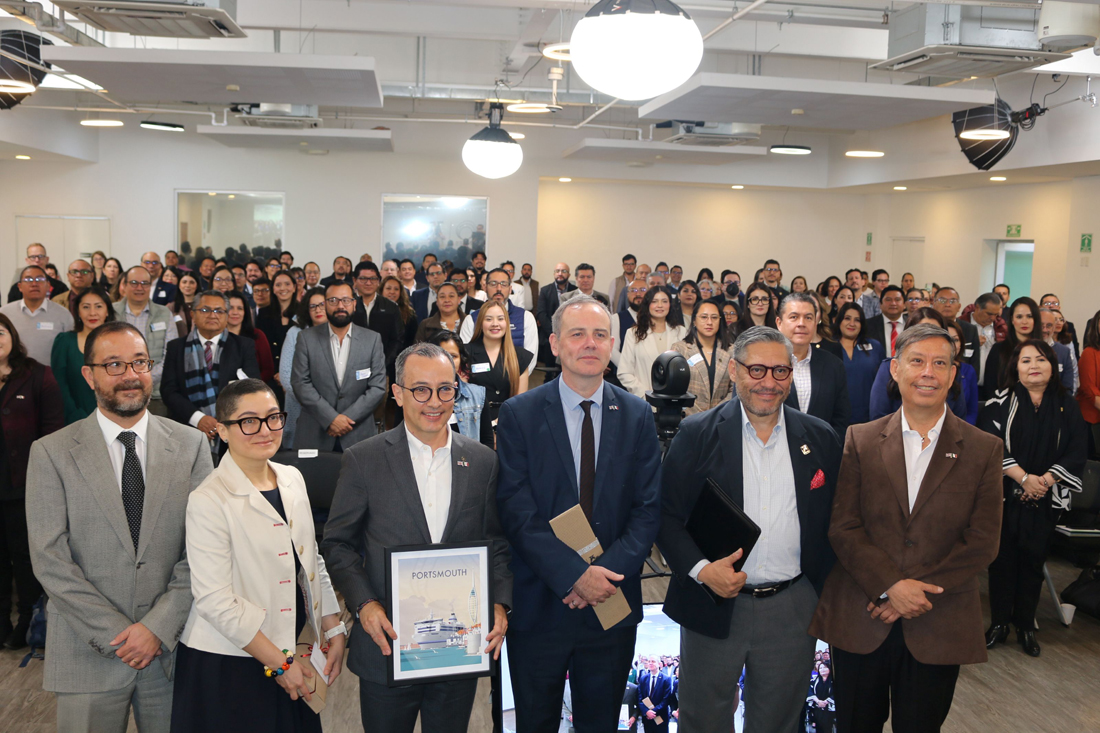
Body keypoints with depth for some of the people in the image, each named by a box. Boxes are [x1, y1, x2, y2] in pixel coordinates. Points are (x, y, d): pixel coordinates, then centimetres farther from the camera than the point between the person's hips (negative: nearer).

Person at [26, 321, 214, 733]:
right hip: (88, 655, -1)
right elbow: (50, 561, -7)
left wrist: (160, 627, -12)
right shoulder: (51, 453, -3)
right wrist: (117, 634, -11)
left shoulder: (190, 445, 1)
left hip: (172, 647, 1)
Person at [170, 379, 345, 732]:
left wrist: (333, 628, 6)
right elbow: (215, 601, -18)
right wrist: (279, 661, -14)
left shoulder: (292, 479, 4)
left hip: (293, 653, 6)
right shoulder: (208, 501, -16)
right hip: (228, 664, -6)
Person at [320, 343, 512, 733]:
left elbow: (497, 543, 7)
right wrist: (363, 603, -14)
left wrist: (499, 602, -8)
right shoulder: (363, 459, -5)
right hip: (387, 643, -1)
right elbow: (337, 543, -1)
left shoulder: (483, 461, 1)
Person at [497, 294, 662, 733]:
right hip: (538, 603, -1)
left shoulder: (637, 416, 1)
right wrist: (574, 575, -20)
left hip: (613, 602, 2)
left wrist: (608, 570, -16)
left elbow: (648, 508, -3)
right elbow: (517, 510, -12)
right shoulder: (519, 414, -6)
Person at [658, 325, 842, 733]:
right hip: (713, 604, -1)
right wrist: (701, 569, -19)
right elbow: (667, 514, -5)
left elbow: (835, 518, 7)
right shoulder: (697, 434, -6)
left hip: (793, 609, 2)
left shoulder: (821, 439, 2)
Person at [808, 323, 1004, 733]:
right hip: (859, 621, 1)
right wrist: (891, 586, -15)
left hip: (938, 629, 0)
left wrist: (920, 592, -12)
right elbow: (843, 527, -4)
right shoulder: (860, 440, 1)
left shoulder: (984, 450, 1)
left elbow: (982, 542, -4)